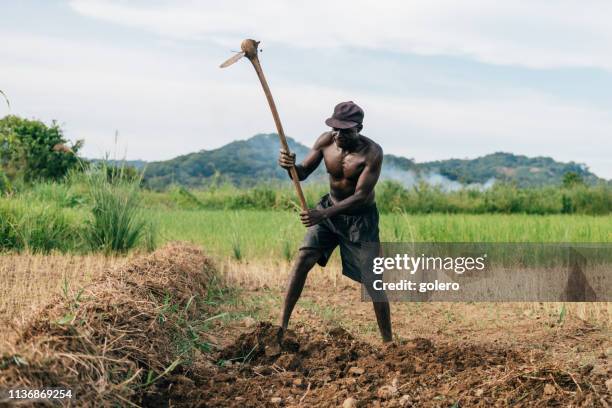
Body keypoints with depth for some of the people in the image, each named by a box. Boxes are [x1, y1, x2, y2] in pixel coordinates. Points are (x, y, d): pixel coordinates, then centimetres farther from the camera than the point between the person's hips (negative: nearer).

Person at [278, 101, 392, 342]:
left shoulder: (372, 153, -26)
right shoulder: (326, 141, -13)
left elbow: (360, 196, -29)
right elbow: (302, 173, -5)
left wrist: (323, 214, -41)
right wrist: (290, 166, -31)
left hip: (360, 217, -4)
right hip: (328, 209, 4)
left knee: (372, 281, -4)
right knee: (303, 260, -10)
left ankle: (387, 340, 10)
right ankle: (282, 325, -1)